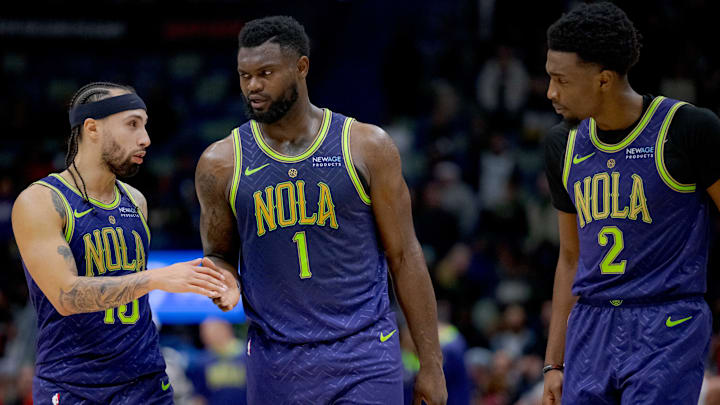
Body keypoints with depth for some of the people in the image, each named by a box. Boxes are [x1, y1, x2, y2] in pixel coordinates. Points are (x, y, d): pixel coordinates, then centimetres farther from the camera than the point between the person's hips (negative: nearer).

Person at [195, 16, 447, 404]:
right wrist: (224, 281, -12)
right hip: (276, 364, 2)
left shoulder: (366, 146, -1)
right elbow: (219, 255, 14)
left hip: (365, 358, -2)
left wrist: (431, 365, -1)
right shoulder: (221, 163, 2)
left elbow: (404, 255, 1)